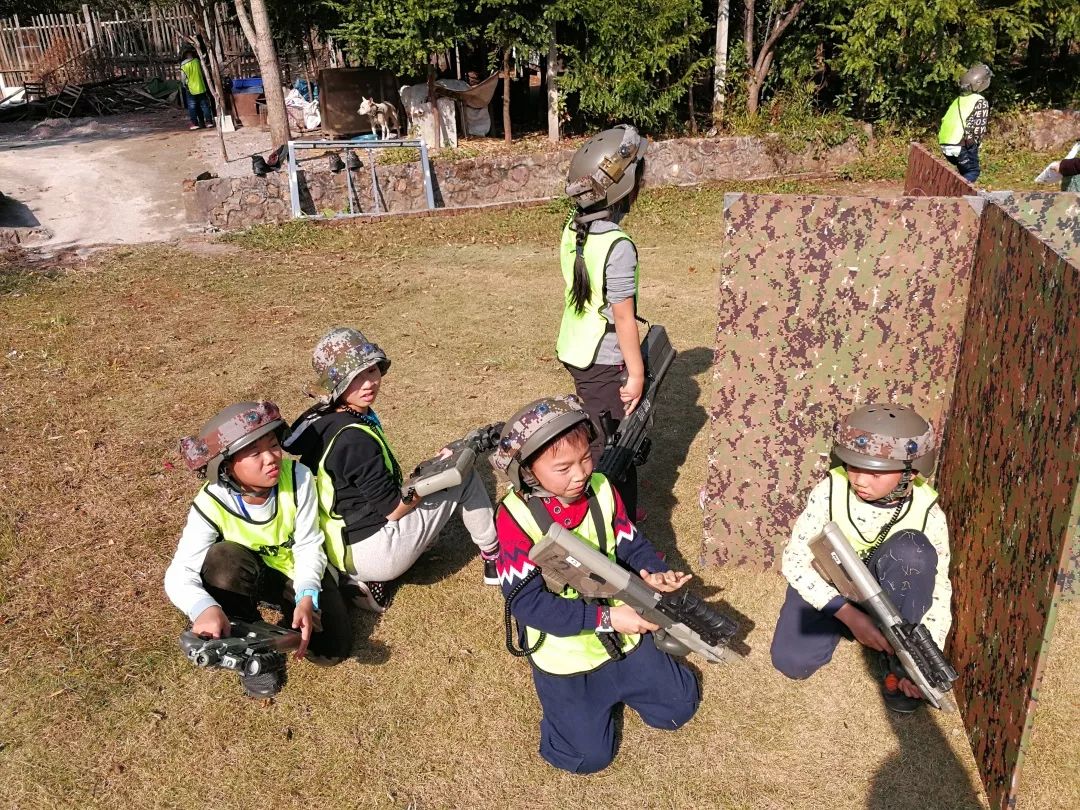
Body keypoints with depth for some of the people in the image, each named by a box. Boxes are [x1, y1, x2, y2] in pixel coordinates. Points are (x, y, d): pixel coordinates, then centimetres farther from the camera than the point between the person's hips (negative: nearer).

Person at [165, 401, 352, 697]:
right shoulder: (211, 505, -28)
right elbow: (180, 573, -33)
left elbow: (308, 546, -20)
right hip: (248, 575, 0)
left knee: (331, 648, -17)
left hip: (297, 572, 1)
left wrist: (306, 597, -38)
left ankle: (286, 610, 15)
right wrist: (204, 607, -55)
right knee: (224, 557, -37)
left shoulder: (298, 477, -28)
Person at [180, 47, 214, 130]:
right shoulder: (197, 61, -5)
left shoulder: (184, 64, -12)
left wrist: (184, 84, 12)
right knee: (204, 105, 10)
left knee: (192, 107, 4)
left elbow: (183, 77, -6)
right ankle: (208, 121, 11)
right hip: (201, 87, 3)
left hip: (191, 88, -2)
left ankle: (195, 123, 2)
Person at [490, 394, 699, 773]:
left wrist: (655, 572, -24)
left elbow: (631, 544, 0)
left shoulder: (602, 490, -11)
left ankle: (614, 683, 34)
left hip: (621, 634, 5)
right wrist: (605, 617, -33)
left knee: (681, 705, 12)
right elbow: (526, 602, -27)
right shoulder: (516, 517, -26)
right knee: (589, 756, -3)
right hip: (564, 655, -4)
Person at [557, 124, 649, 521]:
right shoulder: (617, 246, -24)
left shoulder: (571, 230, 1)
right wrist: (636, 373, -12)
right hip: (605, 364, -8)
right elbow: (623, 316, -21)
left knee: (594, 439, 22)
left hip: (575, 353, 8)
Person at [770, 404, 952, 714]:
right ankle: (843, 627, 9)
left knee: (911, 548, -32)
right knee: (791, 662, -23)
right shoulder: (830, 491, -23)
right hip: (829, 586, 0)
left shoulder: (927, 511, -20)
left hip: (886, 592, 0)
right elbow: (794, 560, -20)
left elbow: (939, 590, -14)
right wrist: (849, 614, -31)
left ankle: (899, 658, -16)